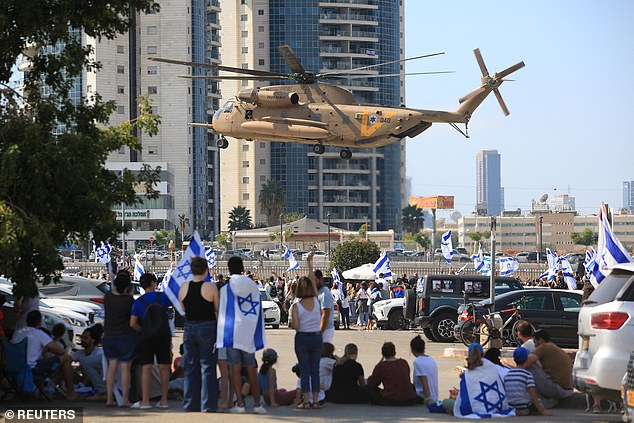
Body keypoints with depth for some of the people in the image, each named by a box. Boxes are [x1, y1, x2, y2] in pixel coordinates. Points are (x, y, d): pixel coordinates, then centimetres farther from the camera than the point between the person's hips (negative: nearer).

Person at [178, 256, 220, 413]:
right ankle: (207, 404, 1)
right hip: (207, 328, -4)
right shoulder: (211, 287, -11)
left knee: (191, 367, 11)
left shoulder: (184, 287, 0)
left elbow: (183, 309, 8)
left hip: (189, 328, 4)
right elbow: (218, 310, -5)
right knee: (207, 366, 2)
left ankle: (191, 403, 14)